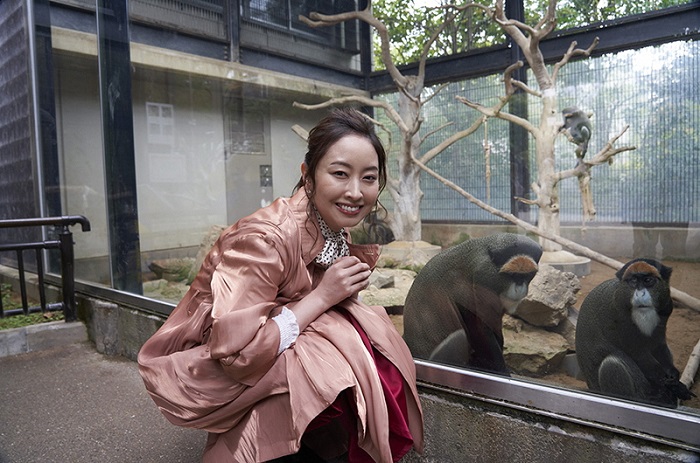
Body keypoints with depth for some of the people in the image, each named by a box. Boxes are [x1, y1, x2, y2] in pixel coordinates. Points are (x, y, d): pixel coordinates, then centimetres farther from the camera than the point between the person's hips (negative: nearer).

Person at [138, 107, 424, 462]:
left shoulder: (336, 229, -5)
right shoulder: (266, 237, -29)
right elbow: (235, 353, -30)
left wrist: (348, 287, -13)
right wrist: (322, 296, -27)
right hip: (211, 372, -7)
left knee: (374, 342, -12)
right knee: (337, 368, -27)